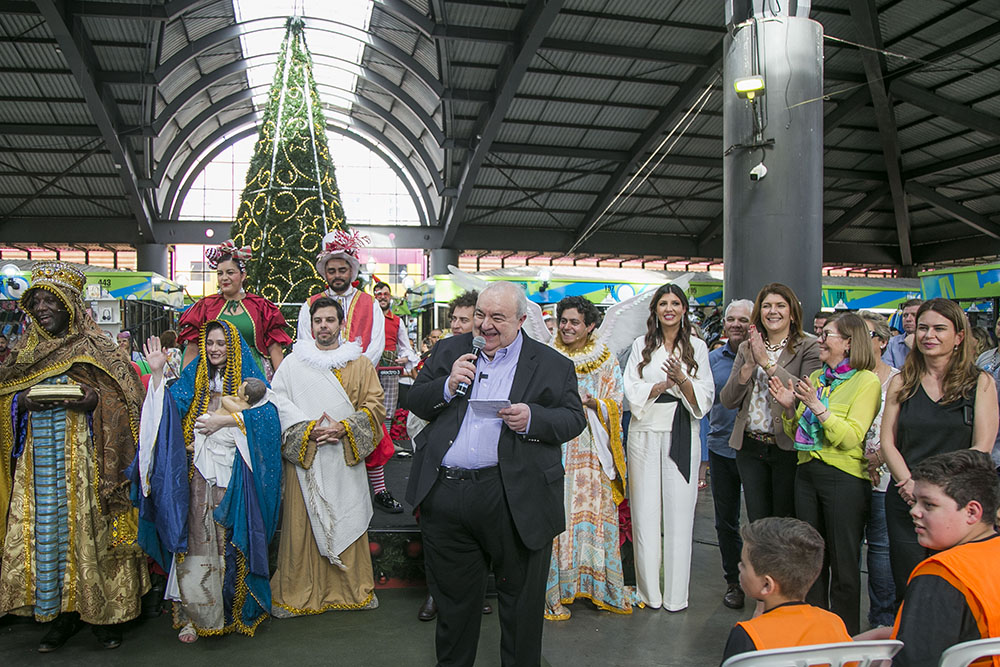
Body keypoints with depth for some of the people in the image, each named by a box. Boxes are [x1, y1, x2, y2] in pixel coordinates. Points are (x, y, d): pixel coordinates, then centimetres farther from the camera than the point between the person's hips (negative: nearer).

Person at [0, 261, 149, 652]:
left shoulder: (96, 349, 1)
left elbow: (123, 398, -2)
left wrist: (93, 401, -20)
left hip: (85, 459, -4)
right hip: (38, 461, 4)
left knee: (88, 528, -3)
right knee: (46, 530, 4)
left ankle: (102, 612, 10)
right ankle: (63, 614, 17)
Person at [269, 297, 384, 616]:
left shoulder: (360, 364, 8)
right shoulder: (292, 364, 6)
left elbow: (374, 404, 2)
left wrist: (343, 428, -11)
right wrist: (308, 431, -12)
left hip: (346, 458, 1)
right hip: (304, 458, -1)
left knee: (348, 520, 5)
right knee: (303, 523, 1)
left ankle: (352, 588, 19)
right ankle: (299, 592, 14)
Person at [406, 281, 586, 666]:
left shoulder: (552, 364, 3)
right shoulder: (448, 351, 11)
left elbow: (575, 418, 0)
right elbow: (415, 403, 10)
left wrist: (532, 418, -18)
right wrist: (447, 386, -10)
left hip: (513, 500, -2)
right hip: (444, 494, 3)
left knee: (521, 598, 11)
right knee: (452, 595, 18)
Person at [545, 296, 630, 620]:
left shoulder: (606, 360, 8)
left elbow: (615, 404, 5)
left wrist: (592, 404, -14)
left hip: (592, 446, 1)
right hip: (556, 446, -1)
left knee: (595, 512, 0)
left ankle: (599, 583, 13)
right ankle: (556, 589, 5)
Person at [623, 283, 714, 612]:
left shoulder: (697, 347, 9)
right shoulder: (641, 345, 10)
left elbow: (705, 398, 4)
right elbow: (632, 391, 1)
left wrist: (682, 380, -14)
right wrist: (666, 383, -12)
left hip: (682, 434, 0)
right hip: (645, 433, 0)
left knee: (679, 511, -1)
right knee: (645, 510, 1)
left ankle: (676, 595, 10)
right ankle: (649, 591, 13)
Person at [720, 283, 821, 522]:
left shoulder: (809, 347, -3)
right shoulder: (747, 348, 10)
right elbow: (728, 401, 2)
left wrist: (767, 362, -19)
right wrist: (749, 365, -12)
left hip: (787, 447, -4)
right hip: (749, 447, 4)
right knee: (757, 523, 10)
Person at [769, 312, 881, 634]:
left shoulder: (866, 381, -8)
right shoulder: (816, 378, 12)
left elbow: (851, 437, -18)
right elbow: (797, 433, 15)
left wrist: (818, 407, -24)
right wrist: (790, 408, -3)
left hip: (845, 477, -6)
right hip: (807, 472, 6)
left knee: (843, 563, 4)